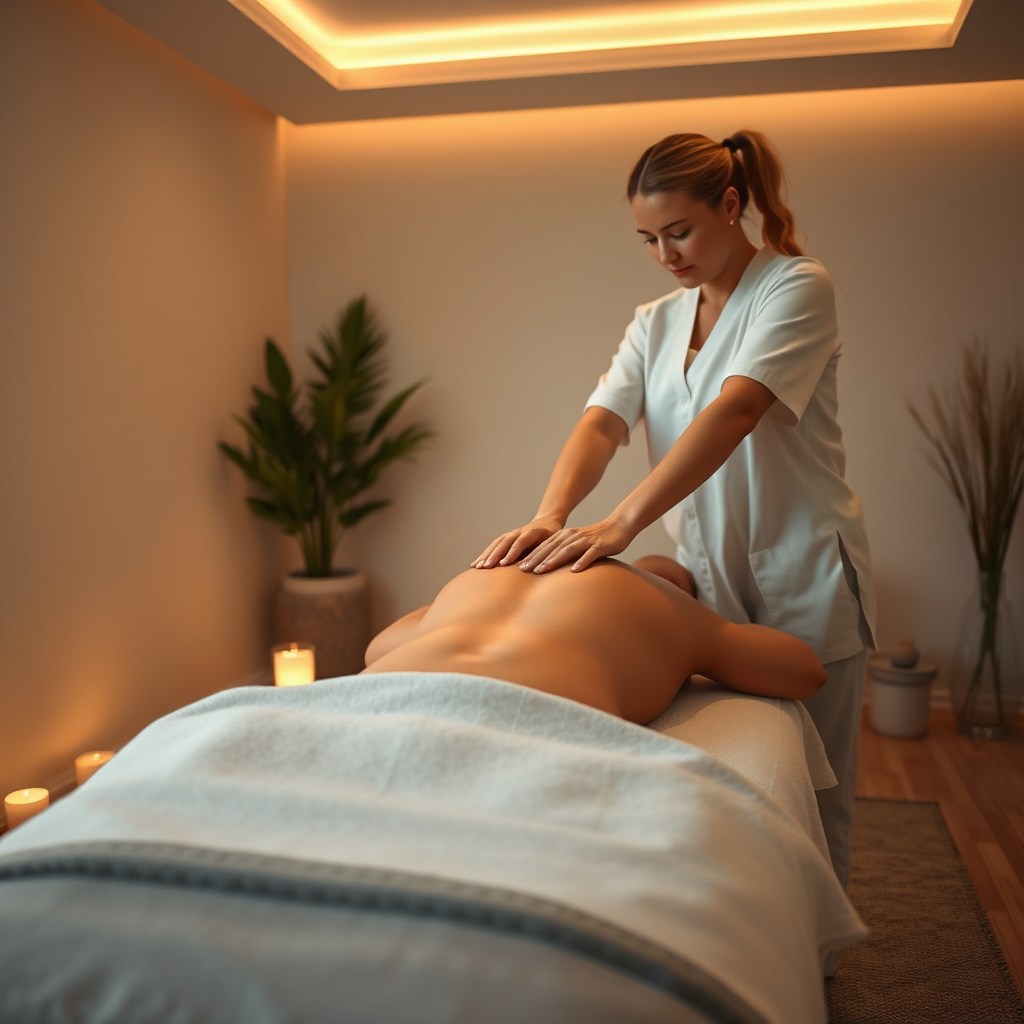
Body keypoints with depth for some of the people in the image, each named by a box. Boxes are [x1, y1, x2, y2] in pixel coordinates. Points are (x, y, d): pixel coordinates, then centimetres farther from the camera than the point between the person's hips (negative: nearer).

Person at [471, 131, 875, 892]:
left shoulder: (797, 286, -10)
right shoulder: (655, 323, 8)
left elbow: (736, 409, -26)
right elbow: (602, 422, -7)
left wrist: (621, 524, -36)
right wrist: (549, 518, -27)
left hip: (804, 585, -5)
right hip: (708, 582, 5)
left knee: (809, 801, 8)